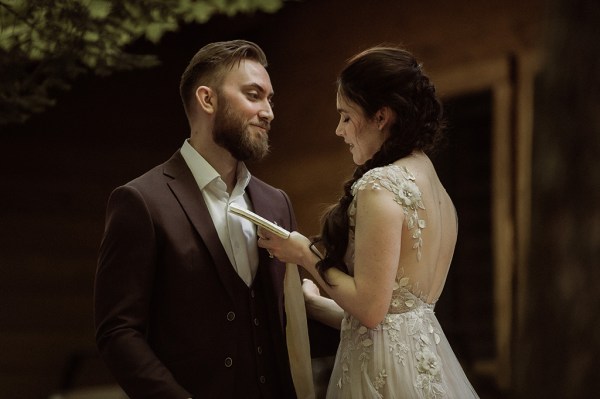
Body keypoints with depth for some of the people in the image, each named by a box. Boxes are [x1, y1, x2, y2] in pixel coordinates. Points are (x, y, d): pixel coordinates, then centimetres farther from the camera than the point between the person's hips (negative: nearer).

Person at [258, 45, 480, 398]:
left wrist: (306, 255, -6)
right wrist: (313, 299, 23)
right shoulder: (437, 189, 11)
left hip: (385, 369, -8)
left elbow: (370, 308, -19)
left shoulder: (381, 185, -15)